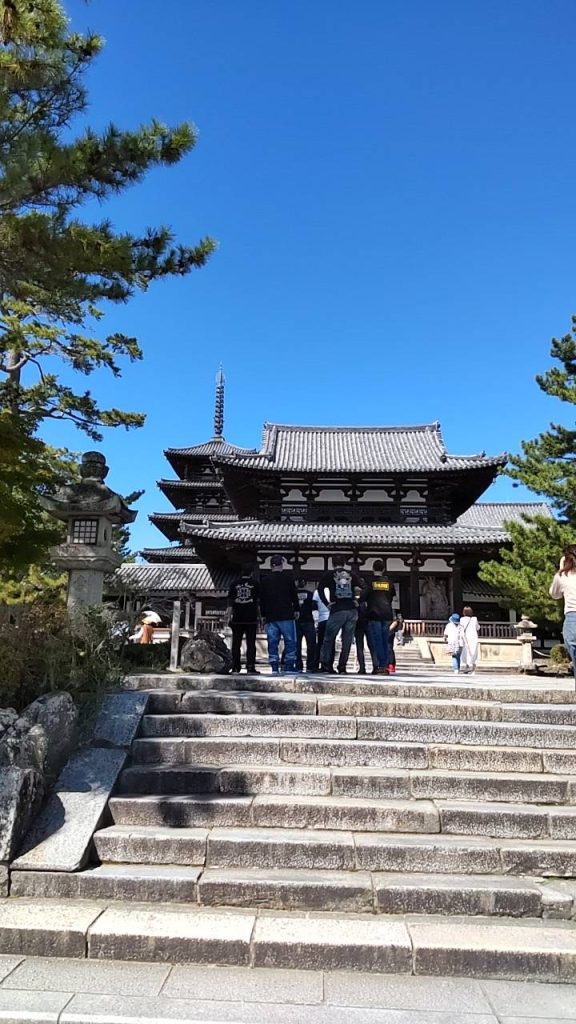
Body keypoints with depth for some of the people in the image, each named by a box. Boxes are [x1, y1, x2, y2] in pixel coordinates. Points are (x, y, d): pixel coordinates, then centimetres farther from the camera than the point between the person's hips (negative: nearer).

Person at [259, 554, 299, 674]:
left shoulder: (264, 580, 8)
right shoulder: (288, 577, 0)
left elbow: (262, 600, 11)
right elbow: (294, 595, 0)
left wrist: (263, 615, 17)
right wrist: (296, 610, 9)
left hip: (270, 617, 3)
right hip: (286, 615, -3)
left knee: (272, 643, 5)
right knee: (290, 641, 2)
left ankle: (274, 667, 1)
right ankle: (289, 666, -2)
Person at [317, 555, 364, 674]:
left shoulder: (328, 574, 6)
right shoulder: (352, 574, 12)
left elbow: (320, 588, -8)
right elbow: (364, 587, 4)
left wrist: (327, 603, -3)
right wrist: (359, 601, 9)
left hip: (337, 610, -2)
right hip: (352, 611, 2)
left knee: (329, 639, 8)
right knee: (347, 641, 7)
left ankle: (325, 665, 3)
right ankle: (342, 667, 7)